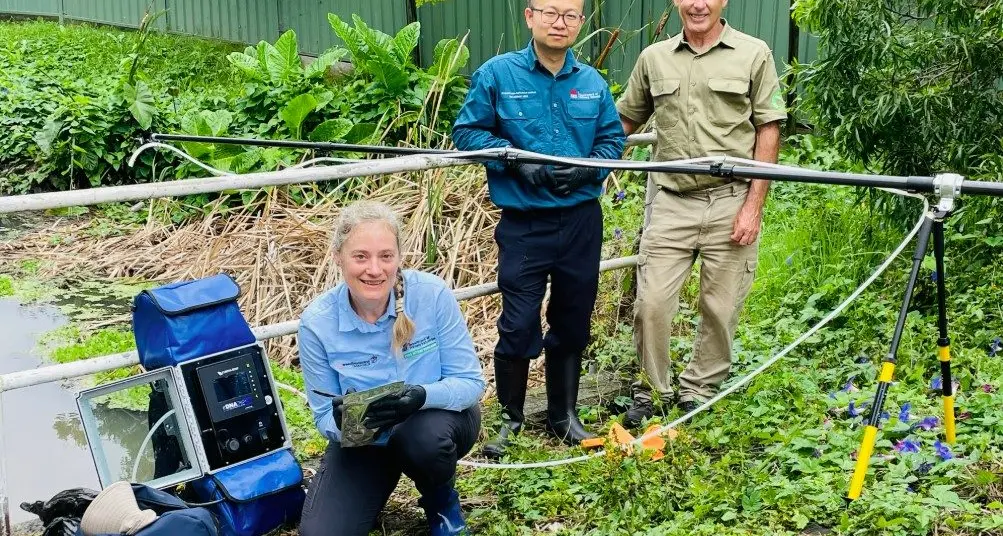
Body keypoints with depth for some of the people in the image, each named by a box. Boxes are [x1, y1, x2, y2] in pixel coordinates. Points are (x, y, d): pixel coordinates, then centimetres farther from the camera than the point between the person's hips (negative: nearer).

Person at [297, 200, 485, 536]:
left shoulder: (432, 295, -22)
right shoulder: (317, 323, -20)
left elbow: (470, 382, -16)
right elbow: (324, 417, -10)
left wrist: (423, 396, -37)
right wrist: (342, 422, -35)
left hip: (437, 417, -1)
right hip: (361, 442, 1)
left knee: (424, 437, -37)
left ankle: (442, 502, 0)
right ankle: (379, 486, 17)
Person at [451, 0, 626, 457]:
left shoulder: (592, 83, 4)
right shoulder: (497, 73, -6)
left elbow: (613, 138, 10)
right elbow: (467, 131, -3)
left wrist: (588, 168, -10)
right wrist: (515, 159, -17)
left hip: (582, 222, 3)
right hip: (523, 226, -3)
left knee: (572, 323, 13)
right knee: (518, 326, -2)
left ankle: (564, 414, 30)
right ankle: (510, 417, 18)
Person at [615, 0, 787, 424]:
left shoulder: (754, 54, 2)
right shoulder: (654, 58, 9)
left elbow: (768, 133, 1)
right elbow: (623, 122, 16)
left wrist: (754, 204, -6)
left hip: (730, 201, -1)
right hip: (670, 201, 2)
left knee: (721, 307, 6)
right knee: (651, 302, -1)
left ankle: (699, 392, 24)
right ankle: (650, 392, 17)